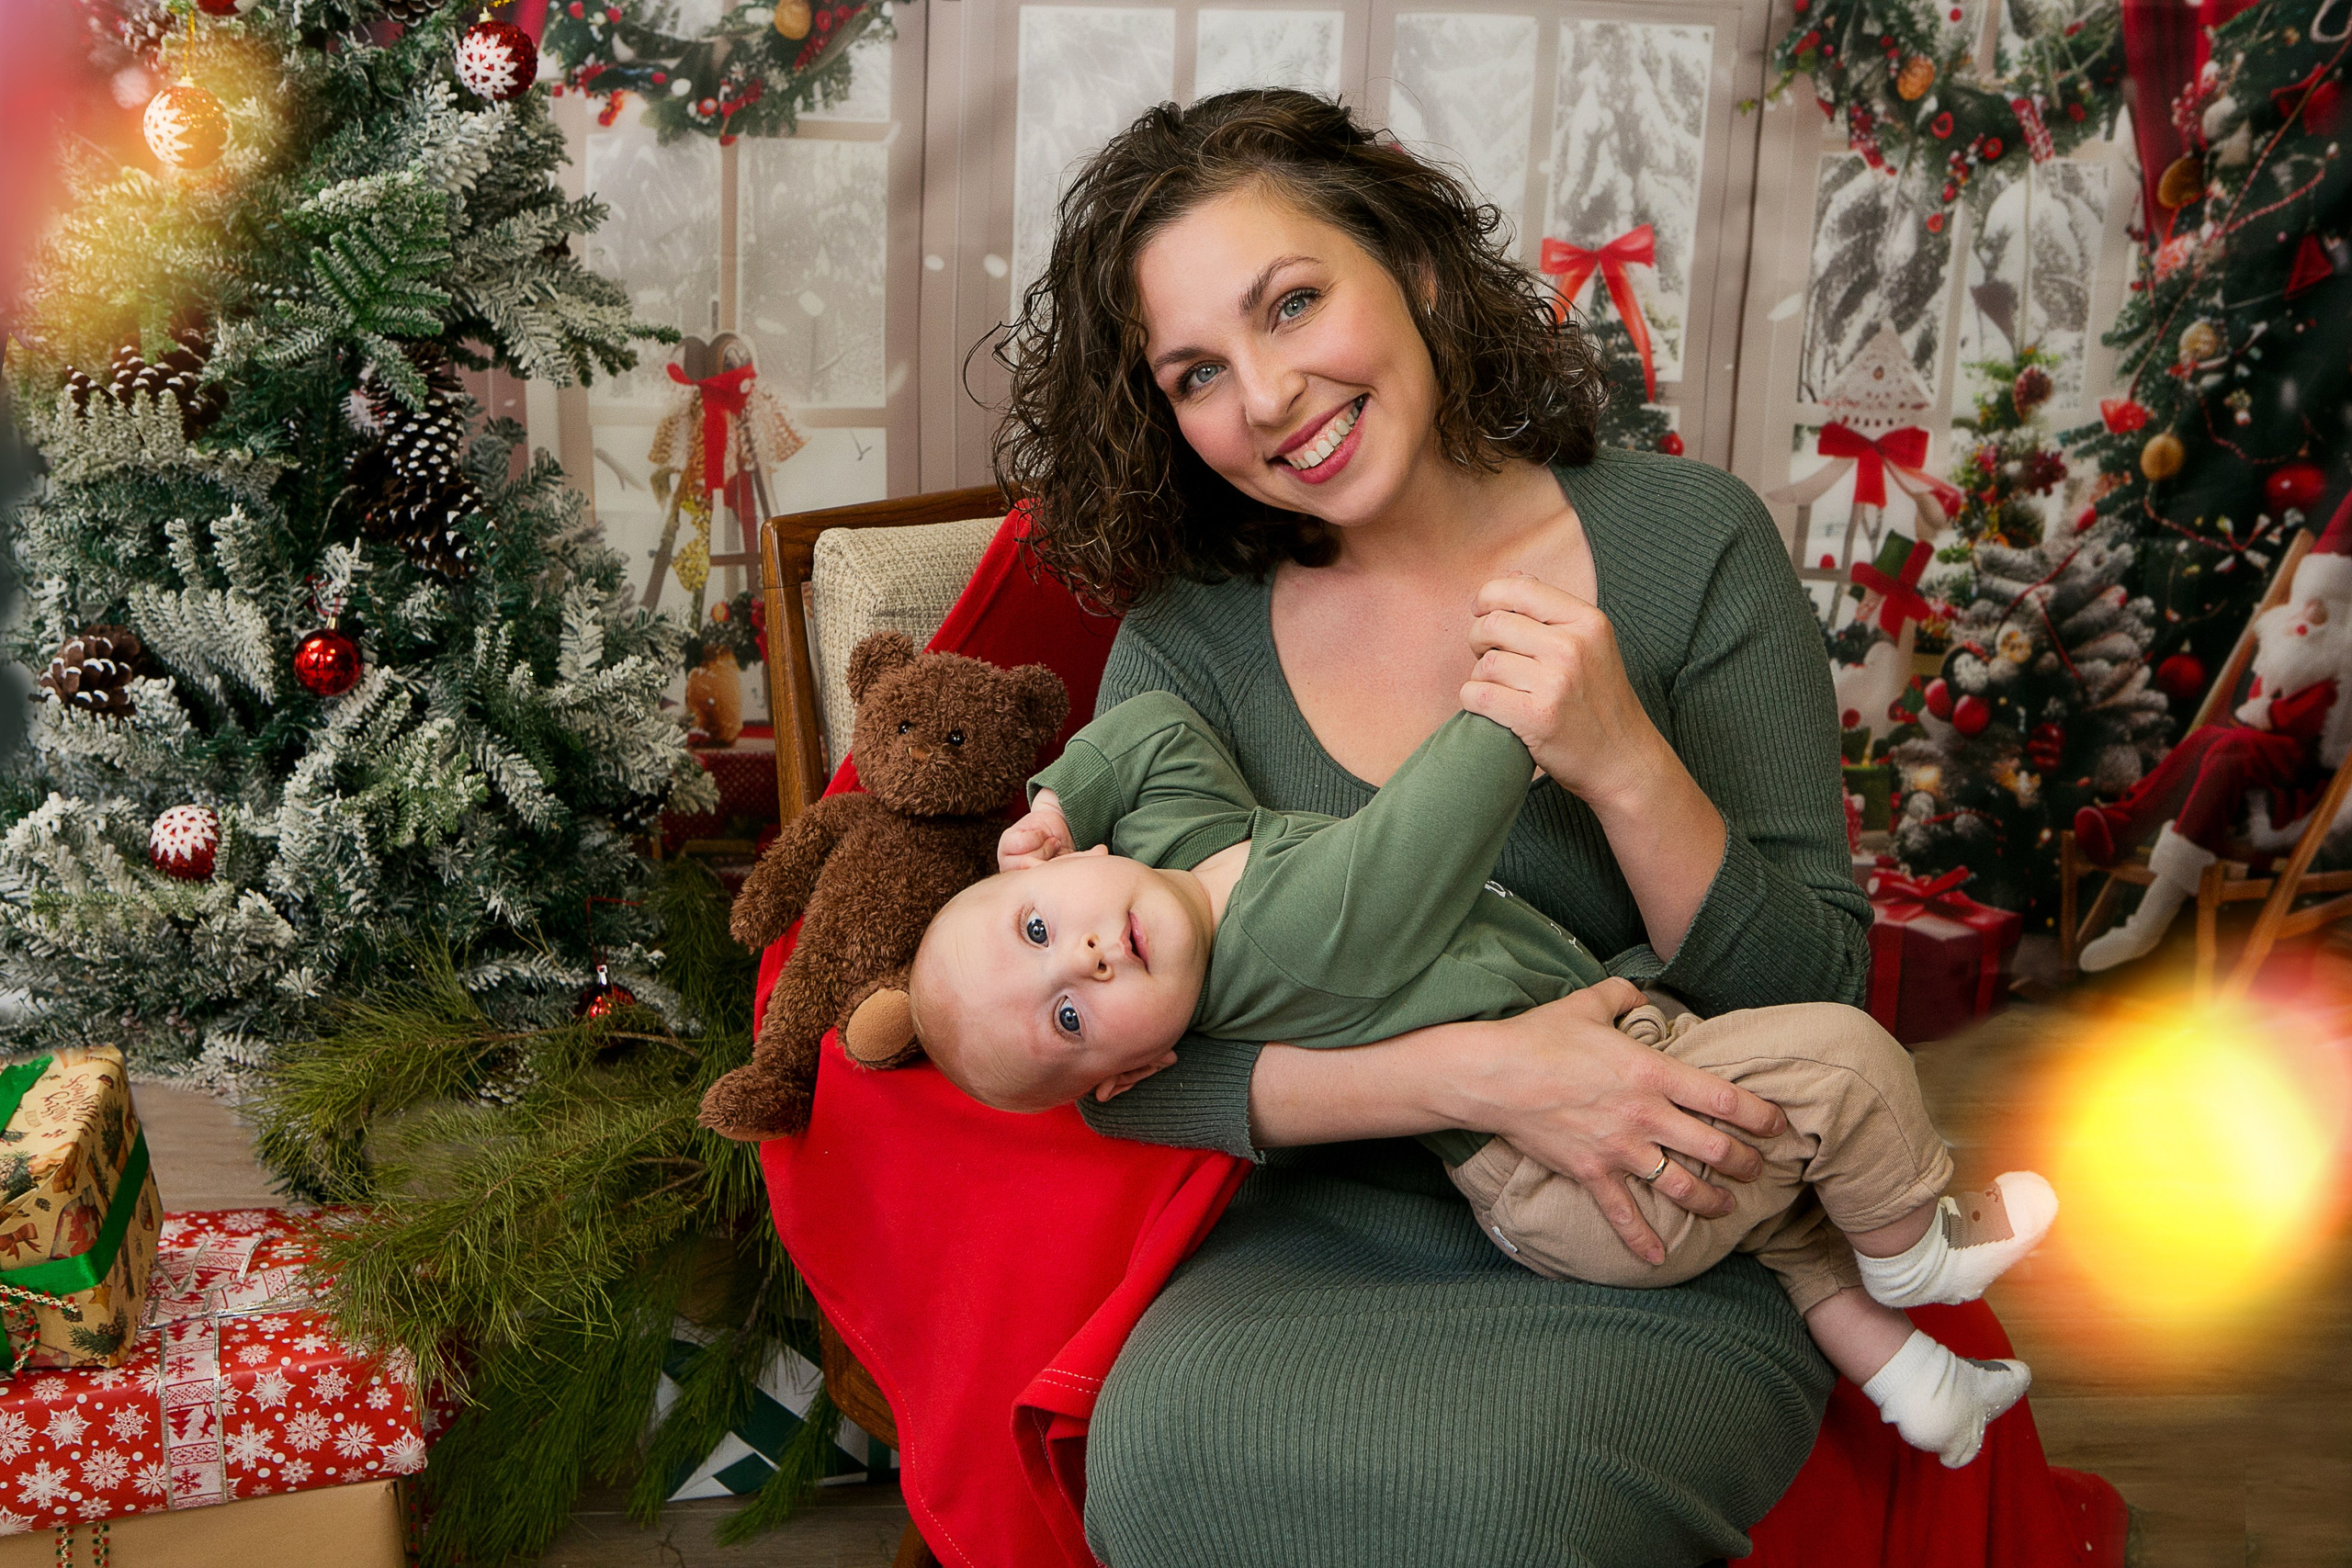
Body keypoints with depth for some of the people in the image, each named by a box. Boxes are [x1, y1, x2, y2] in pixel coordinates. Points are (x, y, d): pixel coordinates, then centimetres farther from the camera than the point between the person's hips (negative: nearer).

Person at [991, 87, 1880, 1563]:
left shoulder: (1688, 542, -5)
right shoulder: (1188, 637, -2)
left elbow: (1823, 1002, -4)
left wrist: (1624, 766, -22)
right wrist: (1477, 1071, -23)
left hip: (1674, 1265, -1)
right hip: (1342, 1237, 1)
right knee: (1169, 1441, -29)